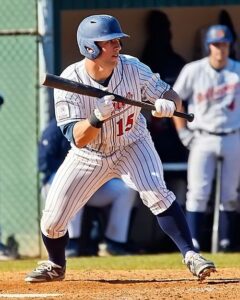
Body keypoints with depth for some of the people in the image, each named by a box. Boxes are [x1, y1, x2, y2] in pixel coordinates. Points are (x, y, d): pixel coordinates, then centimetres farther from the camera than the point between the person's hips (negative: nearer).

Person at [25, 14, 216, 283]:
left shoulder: (133, 69, -20)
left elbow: (171, 96, -11)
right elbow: (77, 138, -29)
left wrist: (167, 105, -35)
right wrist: (98, 118, -48)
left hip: (131, 146, 0)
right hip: (88, 156, 0)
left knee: (156, 193, -27)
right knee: (53, 219, -2)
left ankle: (190, 255, -20)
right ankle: (55, 266, 29)